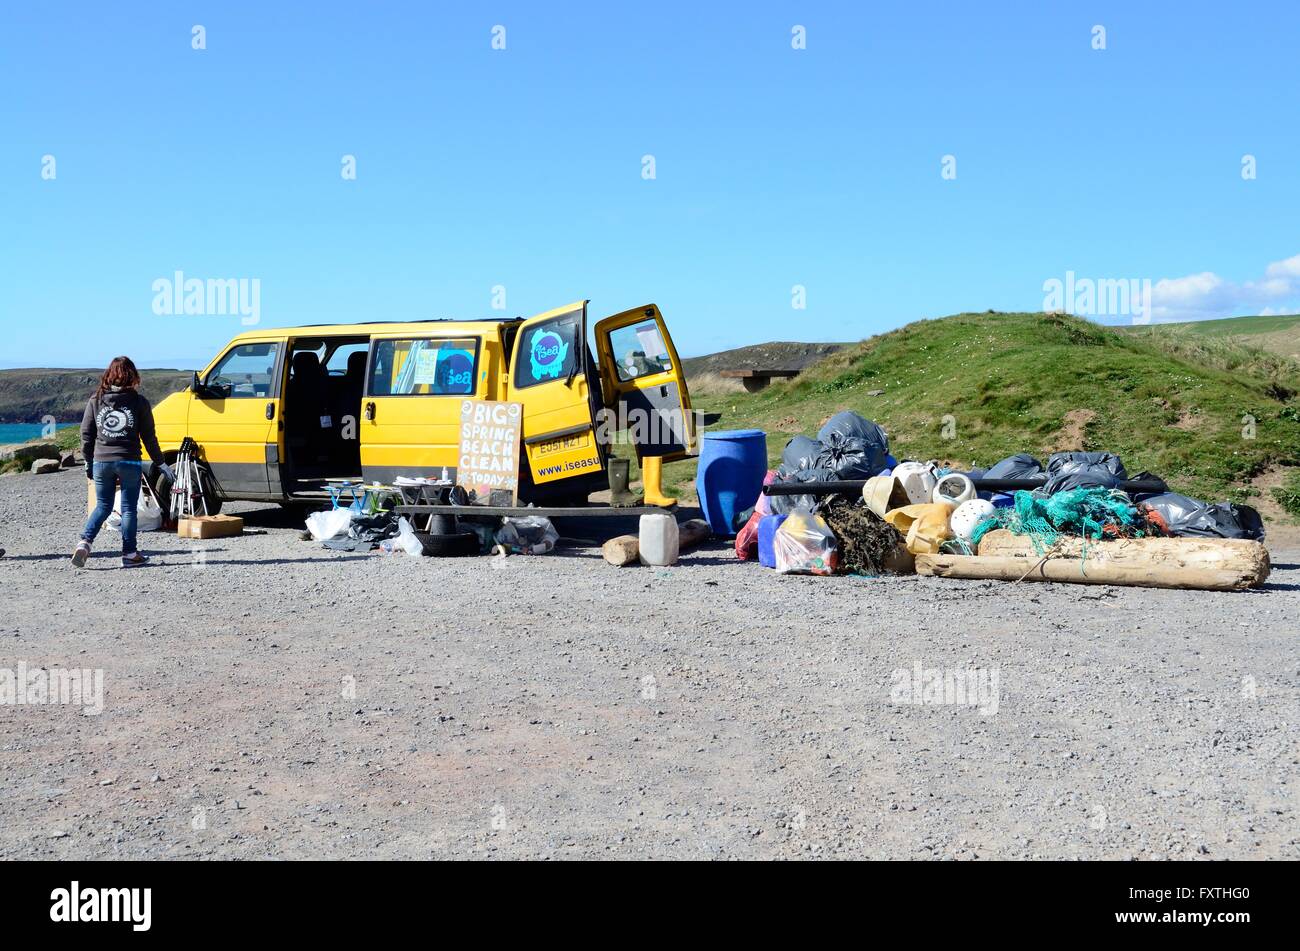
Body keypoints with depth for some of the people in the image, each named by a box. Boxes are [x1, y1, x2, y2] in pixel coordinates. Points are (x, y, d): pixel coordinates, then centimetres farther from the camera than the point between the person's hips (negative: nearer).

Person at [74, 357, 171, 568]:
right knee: (128, 508, 6)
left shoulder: (95, 400, 5)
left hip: (101, 462, 3)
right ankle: (129, 554, 8)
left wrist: (88, 462, 17)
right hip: (128, 462, -3)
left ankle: (84, 543, -3)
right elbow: (149, 436, -1)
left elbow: (86, 434, 8)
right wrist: (160, 463, 8)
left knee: (103, 506, 15)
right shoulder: (138, 402, -3)